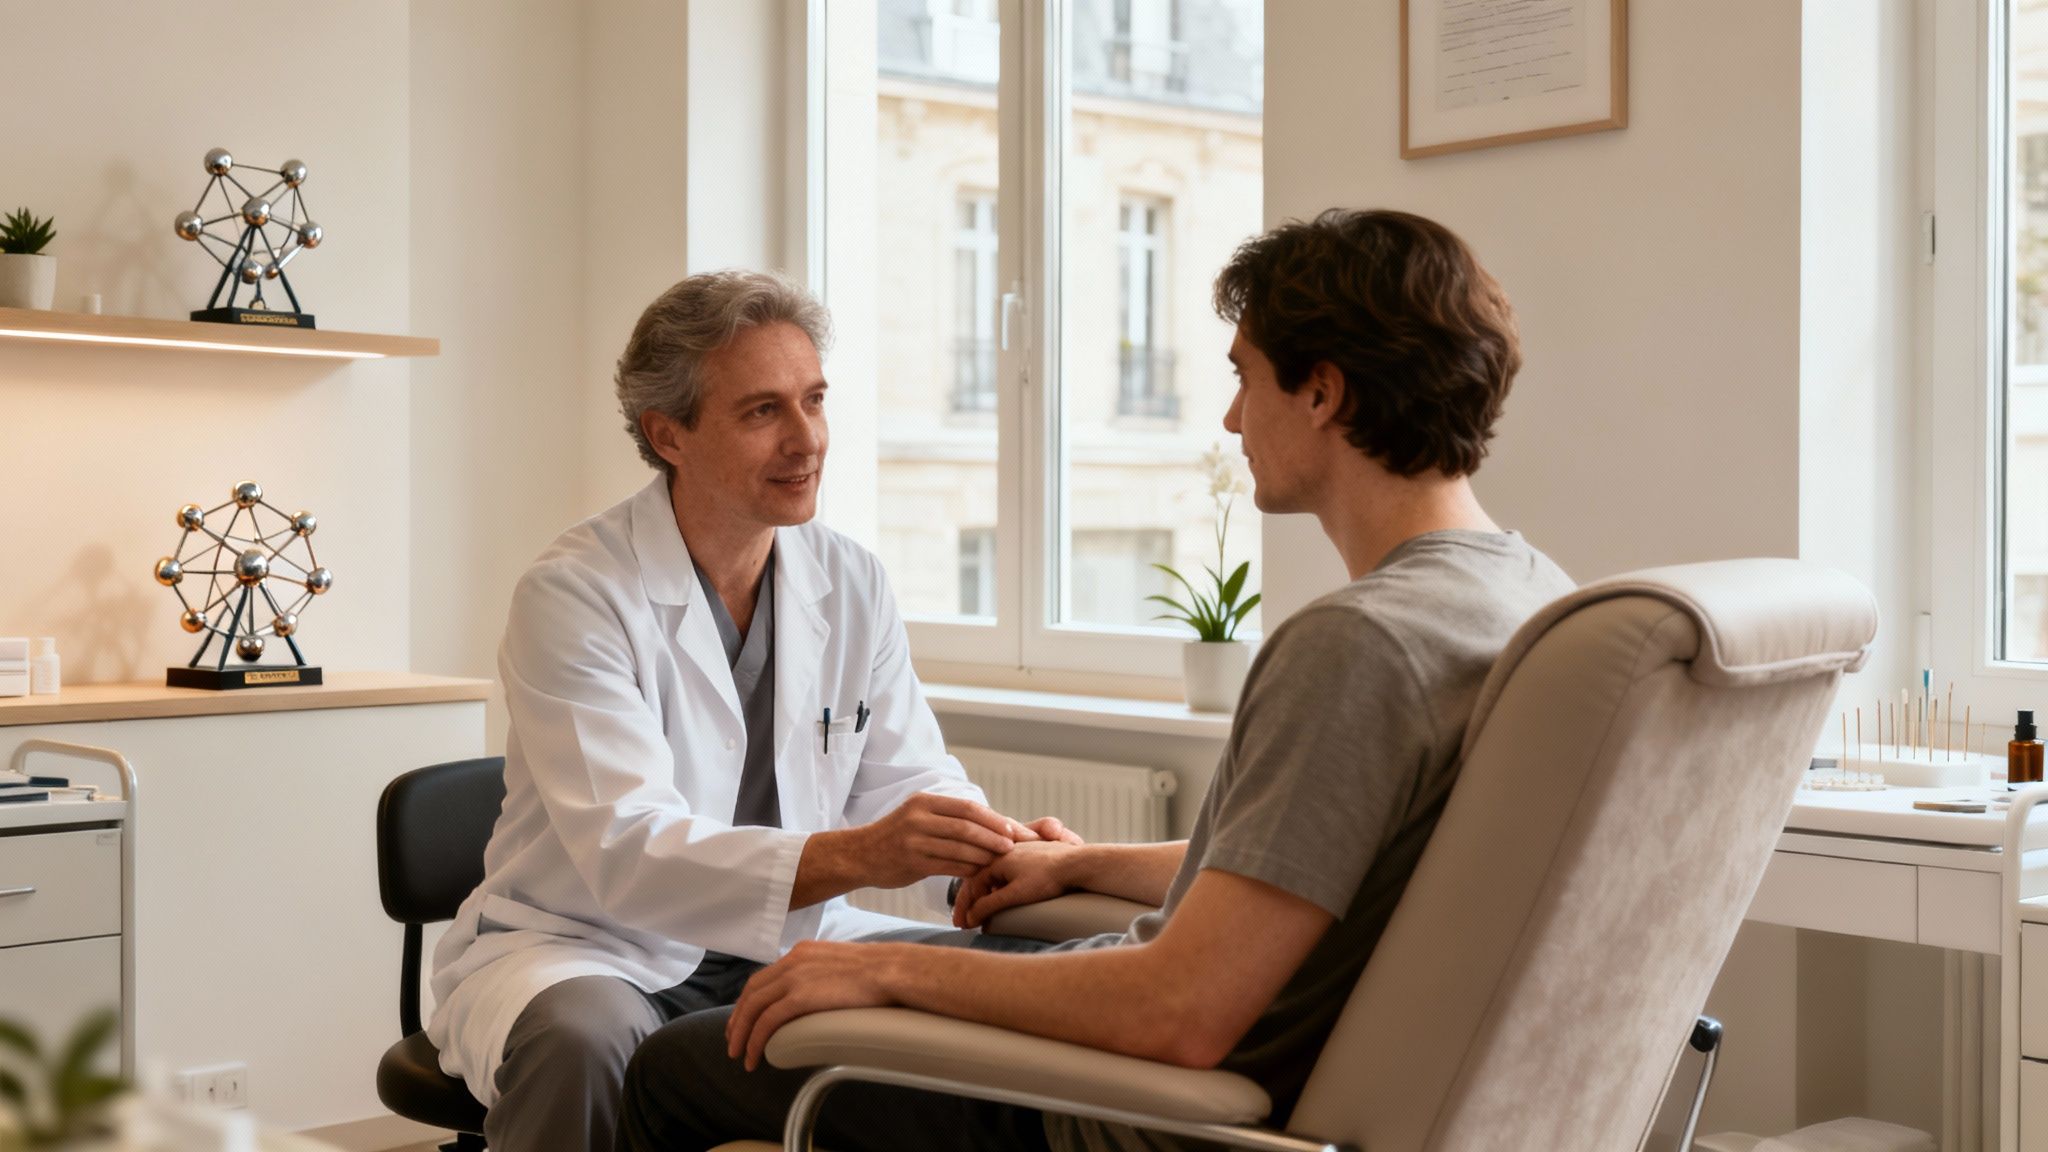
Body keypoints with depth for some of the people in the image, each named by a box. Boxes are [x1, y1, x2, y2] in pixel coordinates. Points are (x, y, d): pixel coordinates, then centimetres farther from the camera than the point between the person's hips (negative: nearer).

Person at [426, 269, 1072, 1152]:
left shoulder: (853, 586, 2)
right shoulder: (573, 596, -17)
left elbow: (907, 781, 1)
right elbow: (628, 851, -27)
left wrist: (1001, 850, -23)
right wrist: (853, 855, -42)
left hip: (785, 944, 5)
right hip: (586, 949, -4)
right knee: (583, 1037, -37)